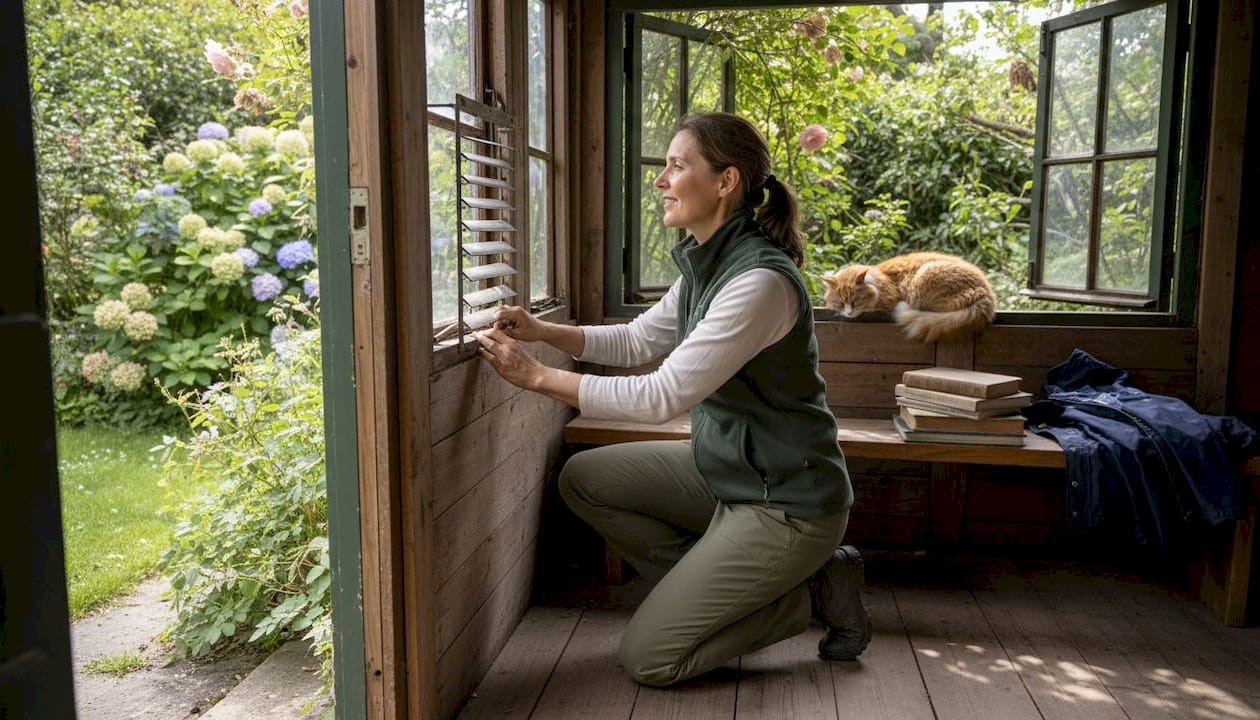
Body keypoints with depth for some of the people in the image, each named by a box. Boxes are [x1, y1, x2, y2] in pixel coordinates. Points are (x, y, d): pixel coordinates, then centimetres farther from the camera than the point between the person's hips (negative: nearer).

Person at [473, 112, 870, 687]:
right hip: (723, 468, 9)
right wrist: (542, 331, 0)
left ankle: (812, 592, 6)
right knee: (583, 478, 8)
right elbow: (639, 341, 13)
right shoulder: (706, 263, 4)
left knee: (646, 658, -5)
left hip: (784, 501, -9)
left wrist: (537, 376, -21)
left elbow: (661, 397, -27)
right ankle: (709, 586, 11)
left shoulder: (760, 282, -26)